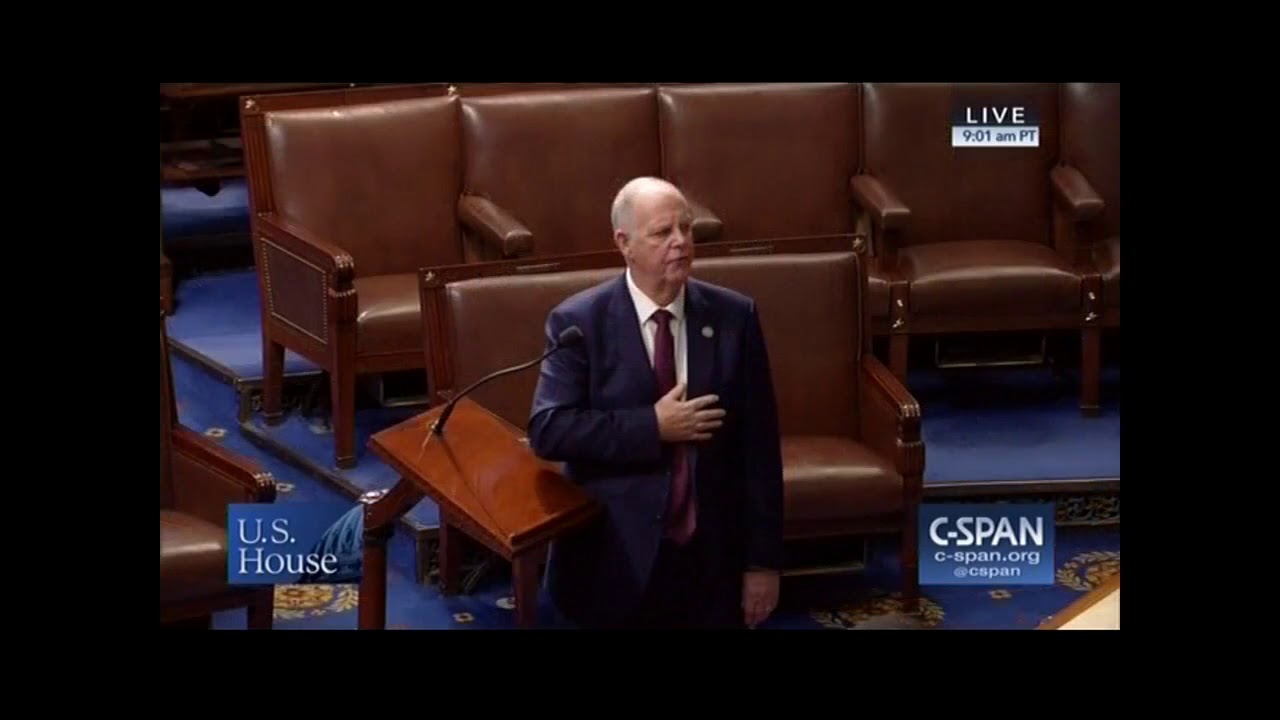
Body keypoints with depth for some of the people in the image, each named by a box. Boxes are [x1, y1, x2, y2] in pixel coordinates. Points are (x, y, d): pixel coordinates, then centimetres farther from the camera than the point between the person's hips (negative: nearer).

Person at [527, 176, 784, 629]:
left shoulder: (734, 317, -2)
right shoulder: (578, 321, -7)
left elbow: (759, 445, -2)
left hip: (714, 555, 2)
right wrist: (654, 426, -19)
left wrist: (763, 560, -4)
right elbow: (547, 430, -14)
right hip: (616, 555, -2)